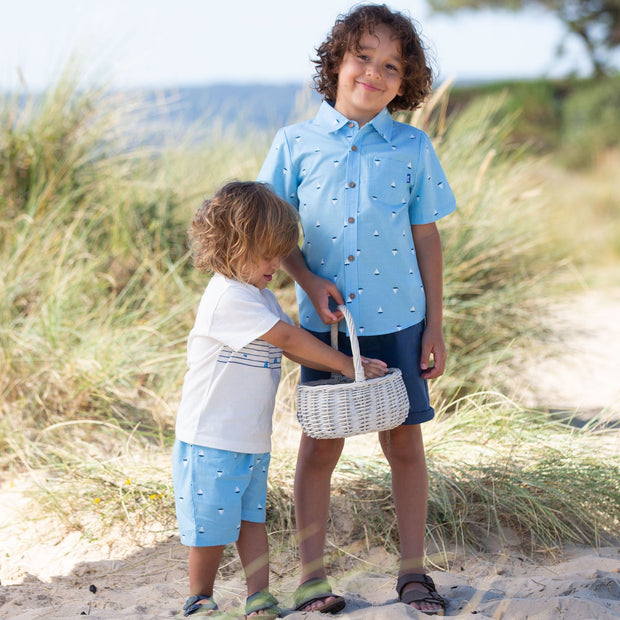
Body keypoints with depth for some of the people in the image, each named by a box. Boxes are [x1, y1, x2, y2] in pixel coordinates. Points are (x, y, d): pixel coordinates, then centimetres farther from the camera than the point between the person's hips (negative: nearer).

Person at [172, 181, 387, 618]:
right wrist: (344, 364, -15)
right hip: (212, 438, -9)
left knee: (252, 517, 11)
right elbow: (288, 337, -21)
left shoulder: (261, 297, 13)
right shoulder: (228, 296, -20)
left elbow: (295, 350, 11)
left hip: (253, 440, 9)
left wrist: (350, 366, -1)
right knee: (212, 527, 2)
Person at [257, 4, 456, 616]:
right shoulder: (296, 143, -1)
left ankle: (412, 571, 21)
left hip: (397, 320, 1)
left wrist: (435, 327, 3)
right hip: (325, 321, 0)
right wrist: (308, 280, -12)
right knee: (320, 444, 7)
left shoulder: (412, 147, 0)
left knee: (404, 441, 7)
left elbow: (426, 237, 5)